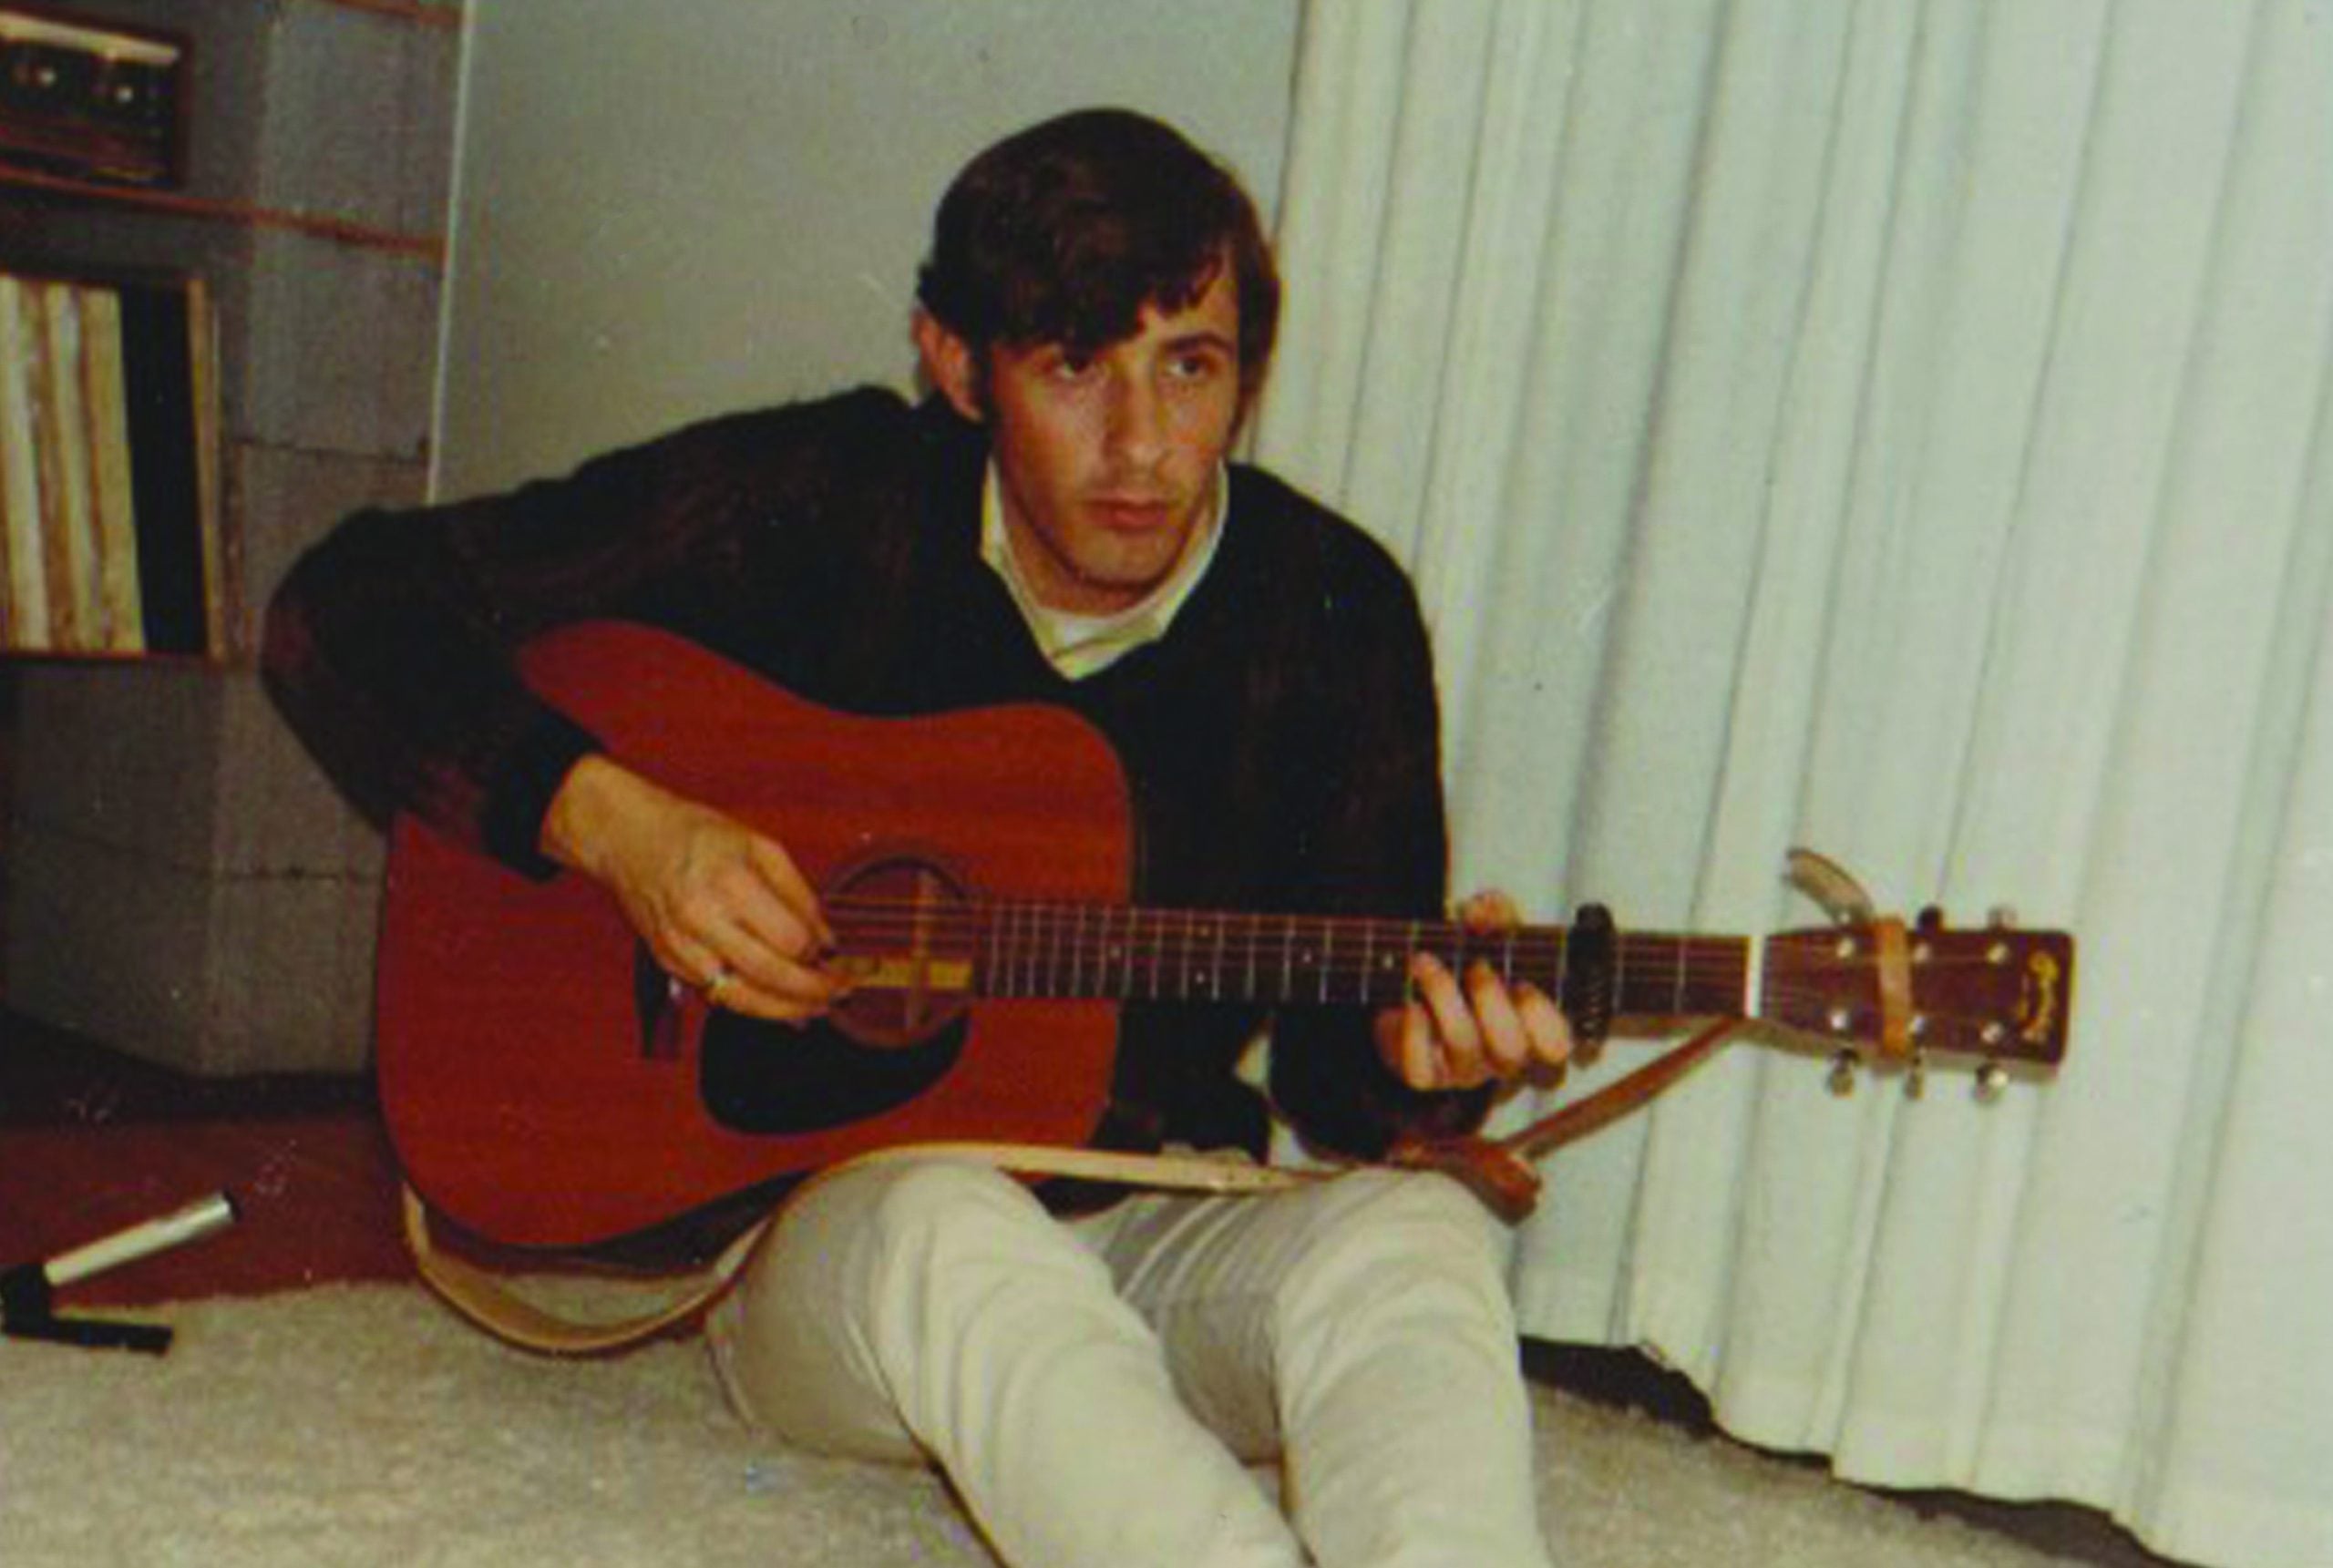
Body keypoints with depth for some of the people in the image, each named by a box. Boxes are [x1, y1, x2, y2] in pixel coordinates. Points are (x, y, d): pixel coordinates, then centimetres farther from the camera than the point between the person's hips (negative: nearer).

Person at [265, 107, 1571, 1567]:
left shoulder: (1331, 611, 0)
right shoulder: (819, 505, -4)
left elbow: (1334, 1069, 4)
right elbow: (346, 610, -3)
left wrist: (1418, 1062, -21)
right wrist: (607, 820, -18)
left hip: (1151, 1229, 2)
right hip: (812, 1201, -1)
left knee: (1411, 1232, -31)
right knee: (947, 1227, -38)